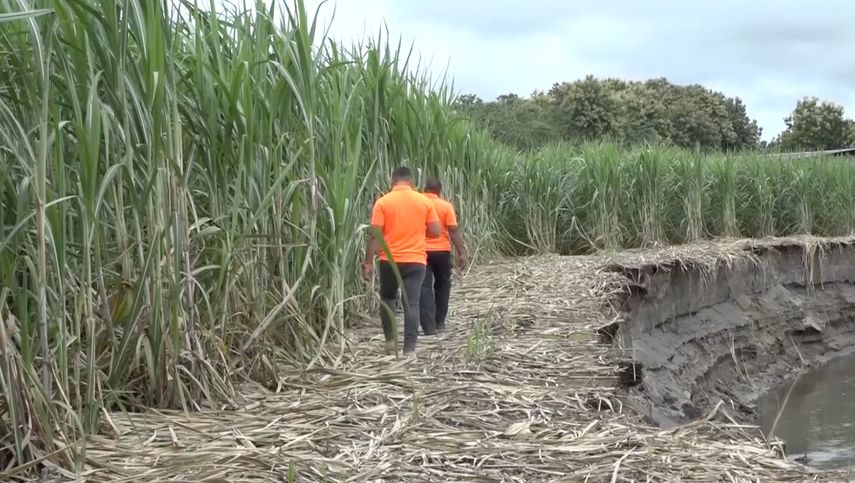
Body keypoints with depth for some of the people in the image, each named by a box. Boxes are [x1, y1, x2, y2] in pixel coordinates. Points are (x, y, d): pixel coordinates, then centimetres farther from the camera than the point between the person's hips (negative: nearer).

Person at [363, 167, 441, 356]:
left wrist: (368, 262, -4)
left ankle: (390, 339, 19)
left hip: (389, 260, 0)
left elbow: (375, 235, -9)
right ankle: (409, 347, -5)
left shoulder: (383, 202, -5)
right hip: (415, 260, 0)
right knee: (411, 304, 0)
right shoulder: (425, 201, 0)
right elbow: (435, 232, 1)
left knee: (387, 298, 20)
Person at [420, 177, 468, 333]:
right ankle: (439, 322, 21)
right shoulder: (446, 206, -4)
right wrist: (462, 253, -8)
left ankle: (429, 325, -11)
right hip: (441, 251, 0)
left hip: (421, 251, 0)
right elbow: (454, 231, -9)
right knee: (442, 285, 17)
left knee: (424, 288, -1)